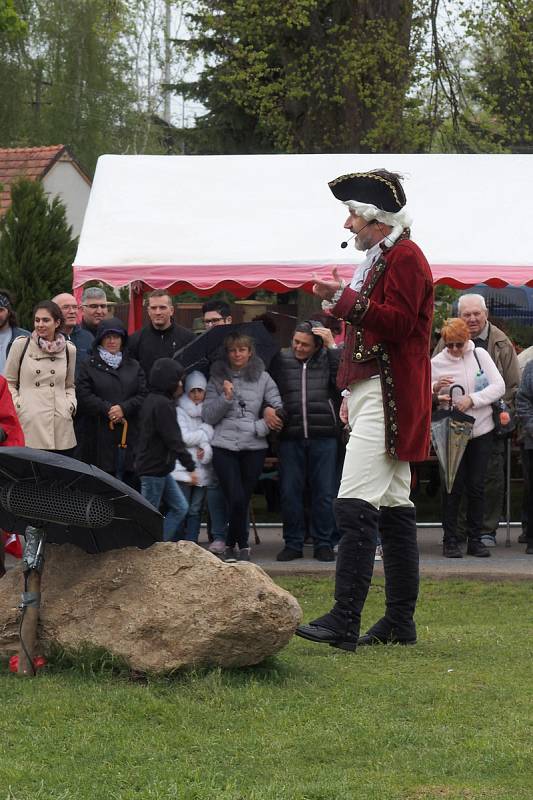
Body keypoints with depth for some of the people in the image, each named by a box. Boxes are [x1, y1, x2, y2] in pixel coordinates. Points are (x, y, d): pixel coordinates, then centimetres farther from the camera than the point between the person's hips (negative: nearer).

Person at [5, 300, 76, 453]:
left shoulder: (69, 350, 11)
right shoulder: (21, 345, 5)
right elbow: (9, 382, 9)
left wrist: (70, 405, 5)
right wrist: (18, 405, -3)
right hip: (29, 424, -2)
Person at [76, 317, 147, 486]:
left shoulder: (134, 366, 17)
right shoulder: (89, 366, 8)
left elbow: (142, 395, 6)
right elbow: (84, 396, -4)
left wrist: (124, 408, -11)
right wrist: (107, 409, -14)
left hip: (129, 434, 3)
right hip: (100, 434, -3)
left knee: (130, 479, -1)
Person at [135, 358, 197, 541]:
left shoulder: (152, 400, 12)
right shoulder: (162, 404, -19)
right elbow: (173, 439, -21)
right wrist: (190, 466, -19)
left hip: (160, 468, 10)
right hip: (154, 469, -10)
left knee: (180, 508, 10)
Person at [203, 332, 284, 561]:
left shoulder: (262, 378, 8)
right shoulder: (217, 379, 8)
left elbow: (278, 409, 3)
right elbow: (208, 416, 3)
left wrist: (260, 427, -7)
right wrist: (225, 398, -10)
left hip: (254, 447, 1)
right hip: (224, 446, -1)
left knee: (243, 499, 4)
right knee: (236, 499, -10)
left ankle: (231, 544, 20)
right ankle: (242, 545, 6)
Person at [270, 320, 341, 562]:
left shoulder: (328, 359, 5)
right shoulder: (281, 360, 9)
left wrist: (332, 346, -12)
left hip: (324, 436, -1)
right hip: (290, 437, 1)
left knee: (325, 493, 3)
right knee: (289, 492, 4)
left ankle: (323, 543, 13)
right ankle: (293, 543, 14)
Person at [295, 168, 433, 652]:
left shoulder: (404, 256, -9)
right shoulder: (383, 258, 22)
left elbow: (399, 322, -20)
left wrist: (346, 300, -23)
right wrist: (353, 394, 21)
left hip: (386, 402, -11)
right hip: (379, 399, 11)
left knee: (354, 505, -17)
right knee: (394, 508, 10)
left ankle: (344, 623, -21)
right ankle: (400, 622, 14)